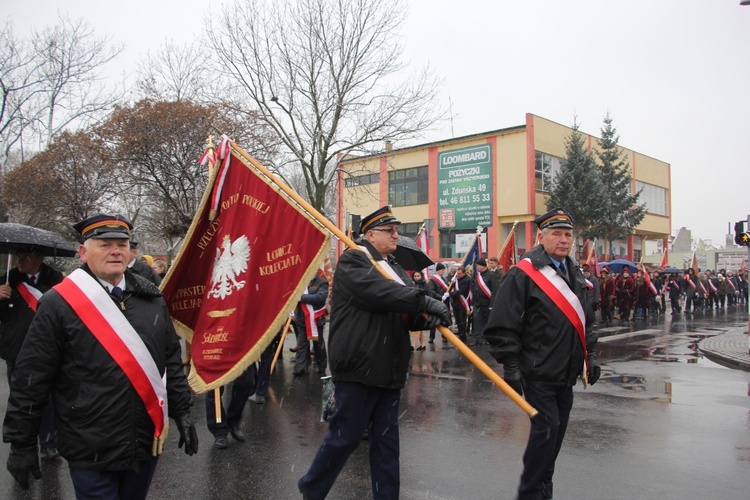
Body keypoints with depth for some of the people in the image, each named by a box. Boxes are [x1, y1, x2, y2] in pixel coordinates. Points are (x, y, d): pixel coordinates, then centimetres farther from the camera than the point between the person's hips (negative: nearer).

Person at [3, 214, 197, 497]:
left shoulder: (152, 298, 5)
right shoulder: (59, 304, -9)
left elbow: (172, 360, 10)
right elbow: (31, 379, -7)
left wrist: (182, 411, 8)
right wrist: (22, 443, -4)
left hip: (148, 442, 5)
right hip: (91, 451, -5)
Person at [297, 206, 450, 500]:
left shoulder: (395, 268, 18)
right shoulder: (352, 261, -7)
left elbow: (406, 316, 12)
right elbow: (378, 292, -25)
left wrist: (425, 317, -10)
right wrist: (424, 301, -27)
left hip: (389, 371, 8)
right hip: (358, 367, -8)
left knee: (386, 441, 13)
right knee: (344, 437, 3)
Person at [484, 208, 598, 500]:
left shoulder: (574, 273, 12)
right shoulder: (523, 274, -14)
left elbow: (585, 320, 21)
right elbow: (503, 326, -17)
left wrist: (590, 355, 16)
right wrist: (512, 368, -18)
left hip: (566, 374, 8)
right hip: (538, 374, -8)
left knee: (557, 432, 14)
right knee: (546, 429, -8)